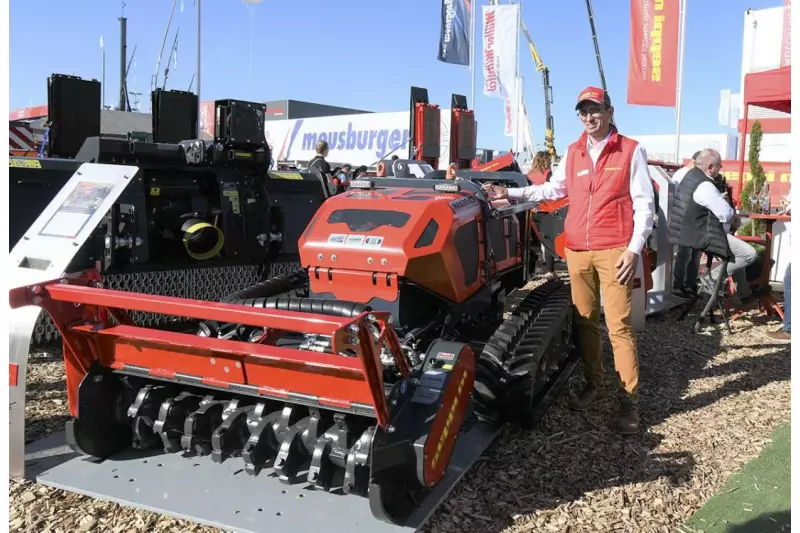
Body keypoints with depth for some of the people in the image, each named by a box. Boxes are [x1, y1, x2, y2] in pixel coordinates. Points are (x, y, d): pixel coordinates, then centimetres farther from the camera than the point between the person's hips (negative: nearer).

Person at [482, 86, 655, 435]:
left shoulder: (631, 151, 0)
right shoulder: (573, 152, 14)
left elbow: (644, 204, -2)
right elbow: (553, 189, 22)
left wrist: (634, 249, -11)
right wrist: (511, 194, 13)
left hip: (614, 250, -5)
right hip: (577, 250, 5)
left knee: (619, 325, -7)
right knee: (584, 321, 10)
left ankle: (629, 398, 1)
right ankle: (593, 383, 24)